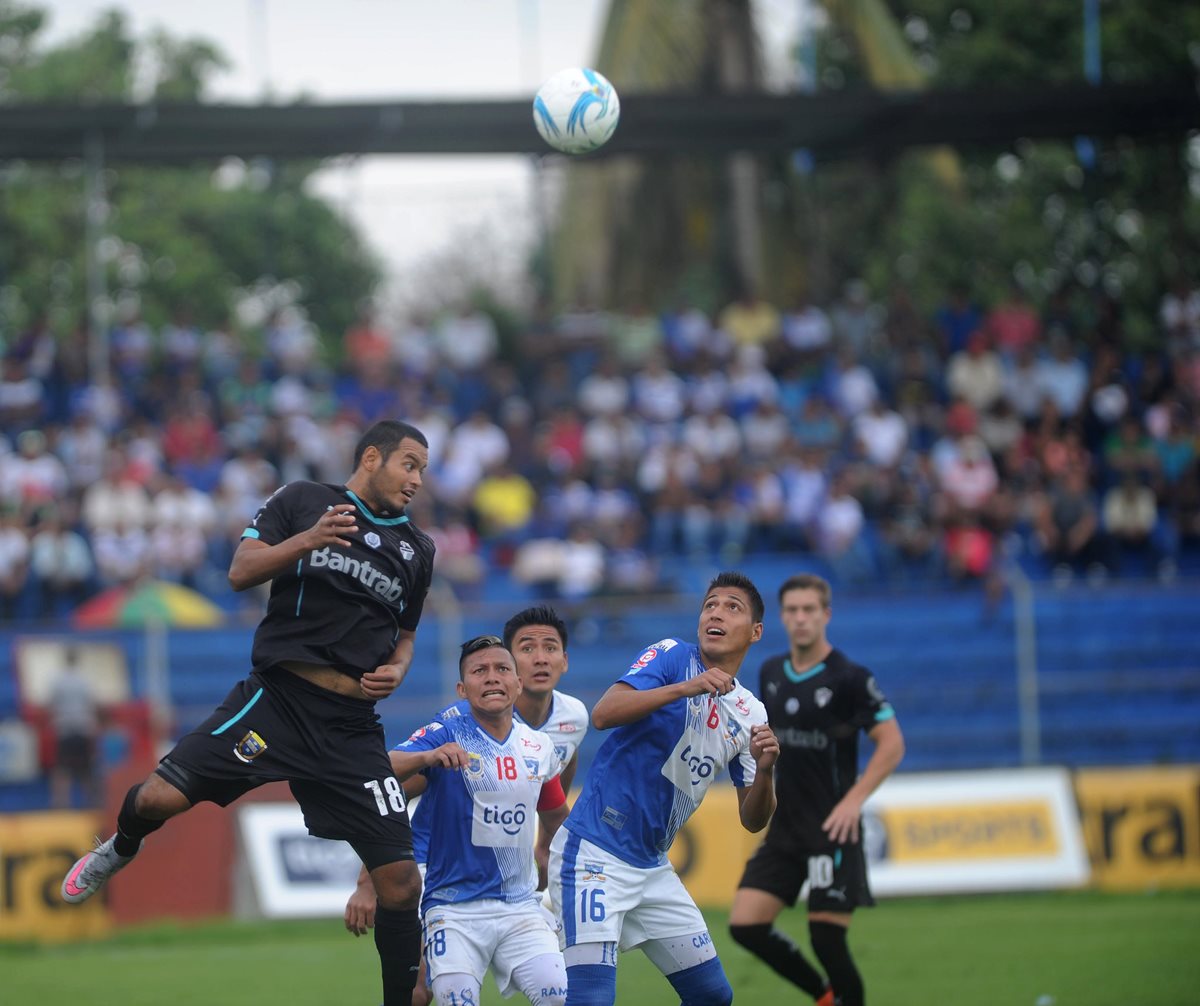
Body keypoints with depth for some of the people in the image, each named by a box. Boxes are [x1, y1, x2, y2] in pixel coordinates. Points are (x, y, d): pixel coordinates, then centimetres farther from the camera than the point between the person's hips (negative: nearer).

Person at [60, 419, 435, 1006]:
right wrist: (307, 541, -21)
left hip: (351, 728, 3)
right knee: (160, 798, -18)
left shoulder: (416, 549, 17)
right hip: (278, 696, -3)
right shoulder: (302, 501, 4)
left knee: (400, 880, -6)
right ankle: (121, 849, 19)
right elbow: (241, 572, -5)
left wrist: (395, 669, 7)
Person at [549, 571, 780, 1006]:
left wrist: (764, 770, -10)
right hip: (593, 855, -7)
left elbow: (752, 820, 10)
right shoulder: (674, 656, -5)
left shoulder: (749, 714, 12)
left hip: (651, 869, 7)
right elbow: (603, 714, -21)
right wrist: (683, 688, -30)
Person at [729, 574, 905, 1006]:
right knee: (745, 925, -2)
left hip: (833, 828, -6)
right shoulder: (771, 673, 8)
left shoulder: (848, 678, -11)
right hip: (785, 826, 6)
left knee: (827, 941, -7)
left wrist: (854, 800, -19)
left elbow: (892, 744, -11)